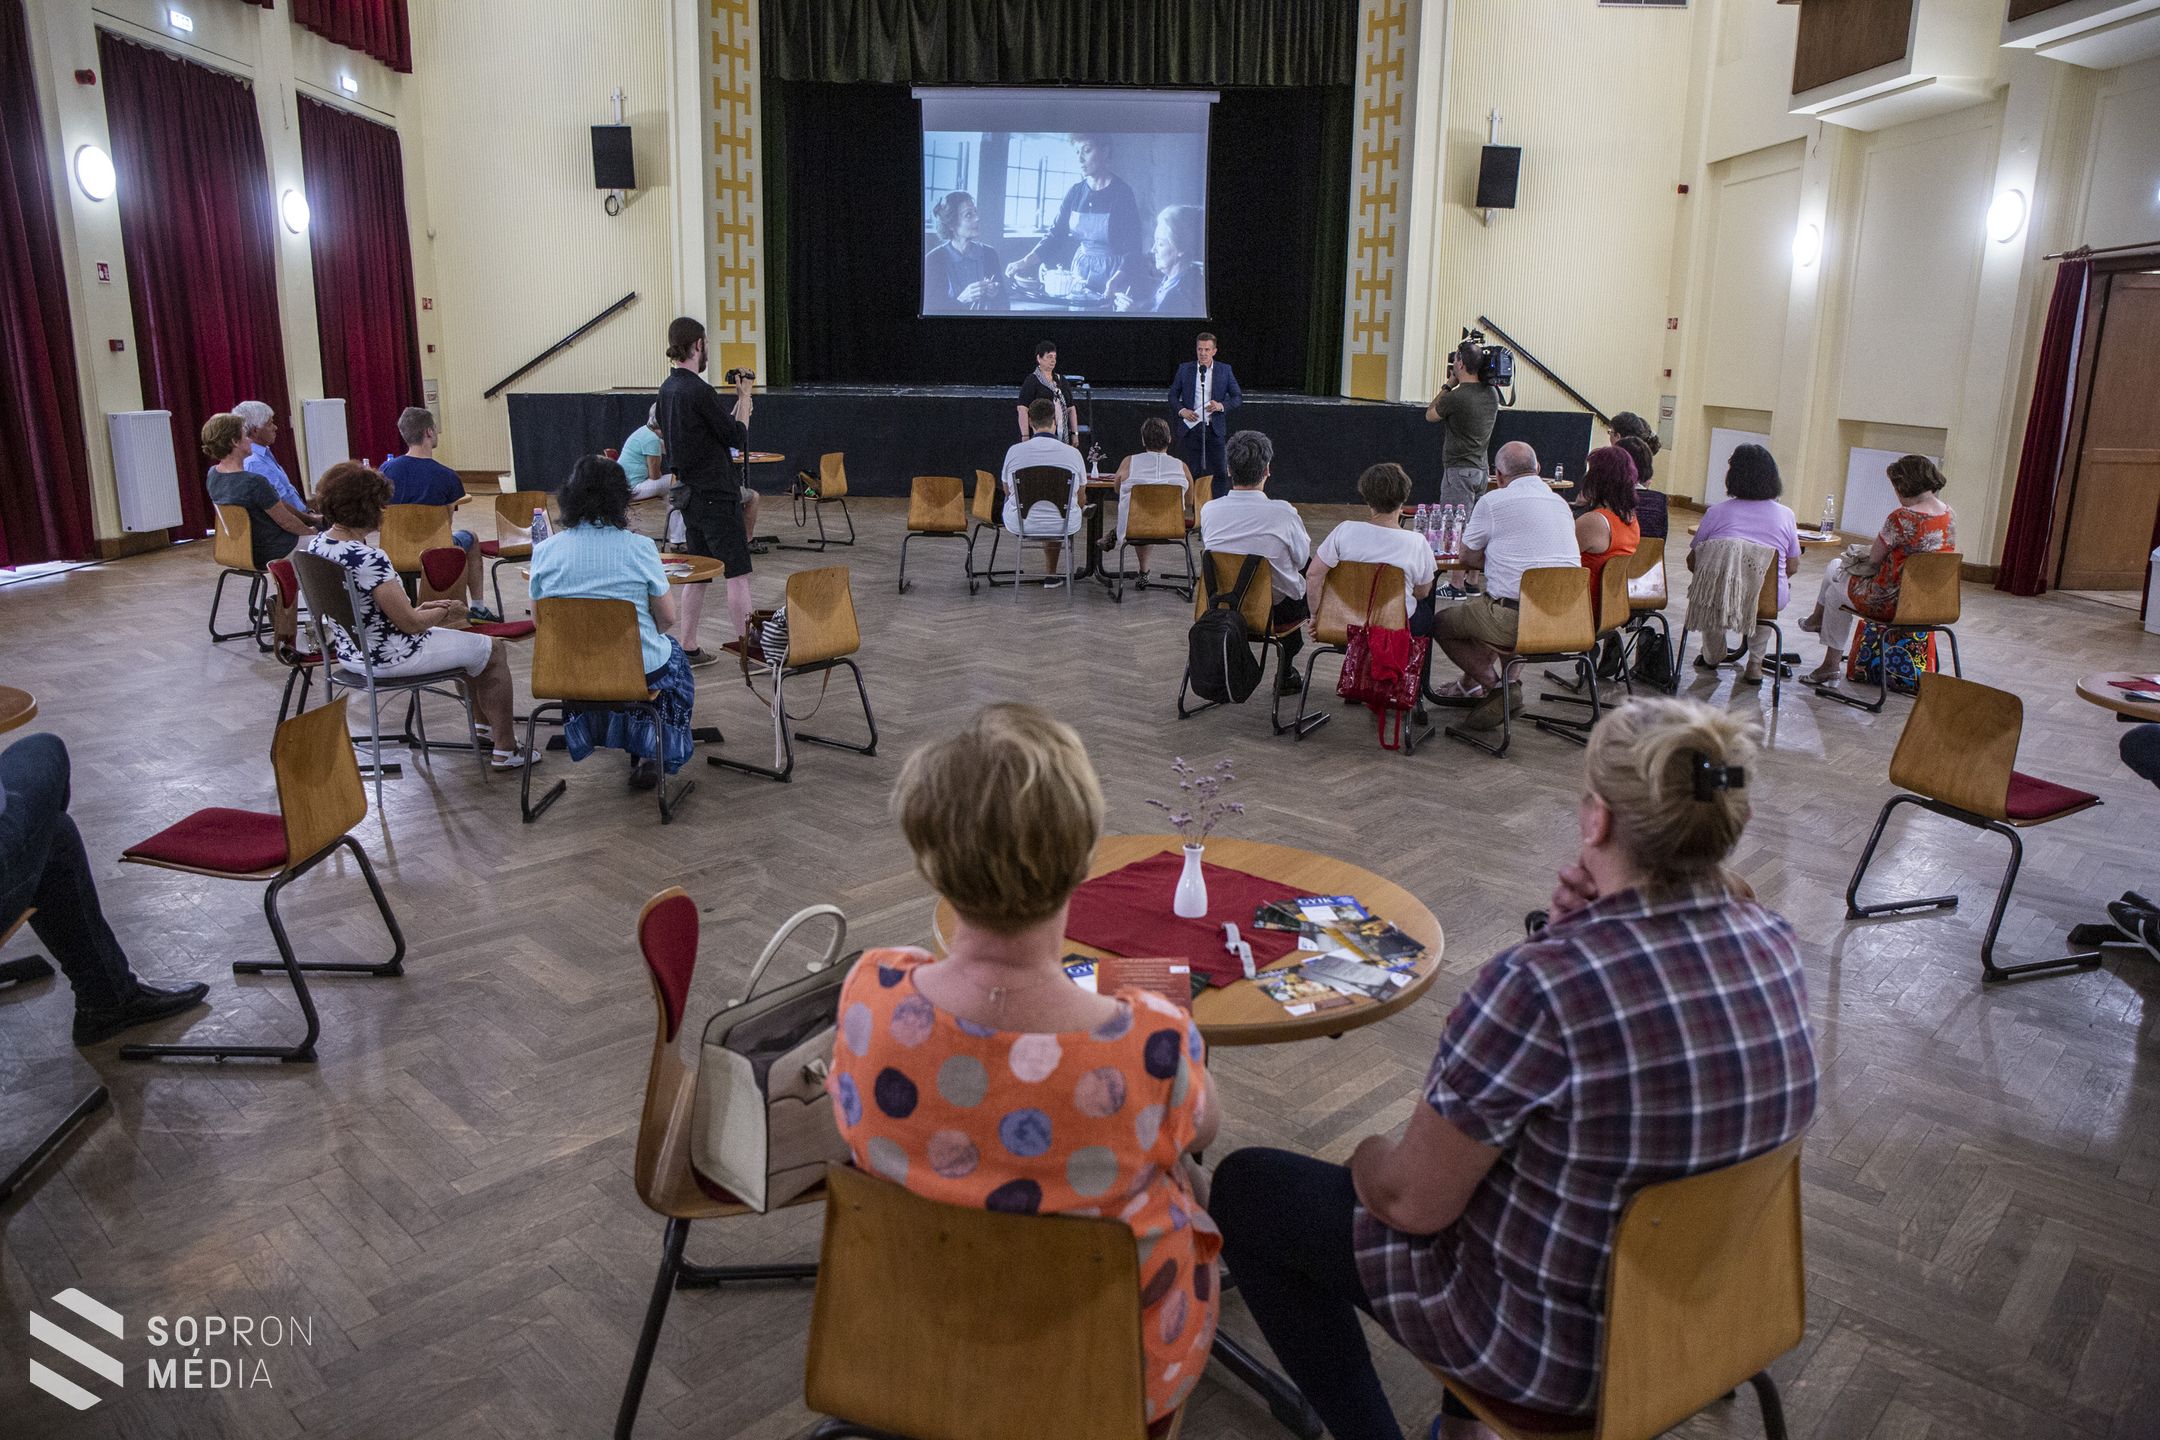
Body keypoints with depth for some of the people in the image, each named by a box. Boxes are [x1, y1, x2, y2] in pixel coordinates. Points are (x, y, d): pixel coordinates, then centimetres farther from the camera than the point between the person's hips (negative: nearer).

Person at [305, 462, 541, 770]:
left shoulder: (316, 545, 0)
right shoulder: (368, 559, -30)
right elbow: (412, 624, -24)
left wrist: (419, 608, 6)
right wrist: (446, 611, -5)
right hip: (388, 657, -10)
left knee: (459, 635, 29)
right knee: (493, 650, 9)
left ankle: (484, 724, 43)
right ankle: (506, 750, 15)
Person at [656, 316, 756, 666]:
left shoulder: (667, 389, 9)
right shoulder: (698, 391, -19)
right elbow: (738, 438, -13)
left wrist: (738, 399, 13)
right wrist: (745, 397, -3)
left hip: (689, 495, 9)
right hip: (717, 496, -9)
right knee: (738, 572, -2)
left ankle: (688, 649, 18)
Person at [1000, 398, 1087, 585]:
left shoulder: (1015, 451, -12)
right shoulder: (1072, 453, -11)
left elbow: (1006, 490, 6)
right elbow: (1080, 490, 5)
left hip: (1020, 524, 0)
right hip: (1064, 526, 0)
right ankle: (1050, 574, 46)